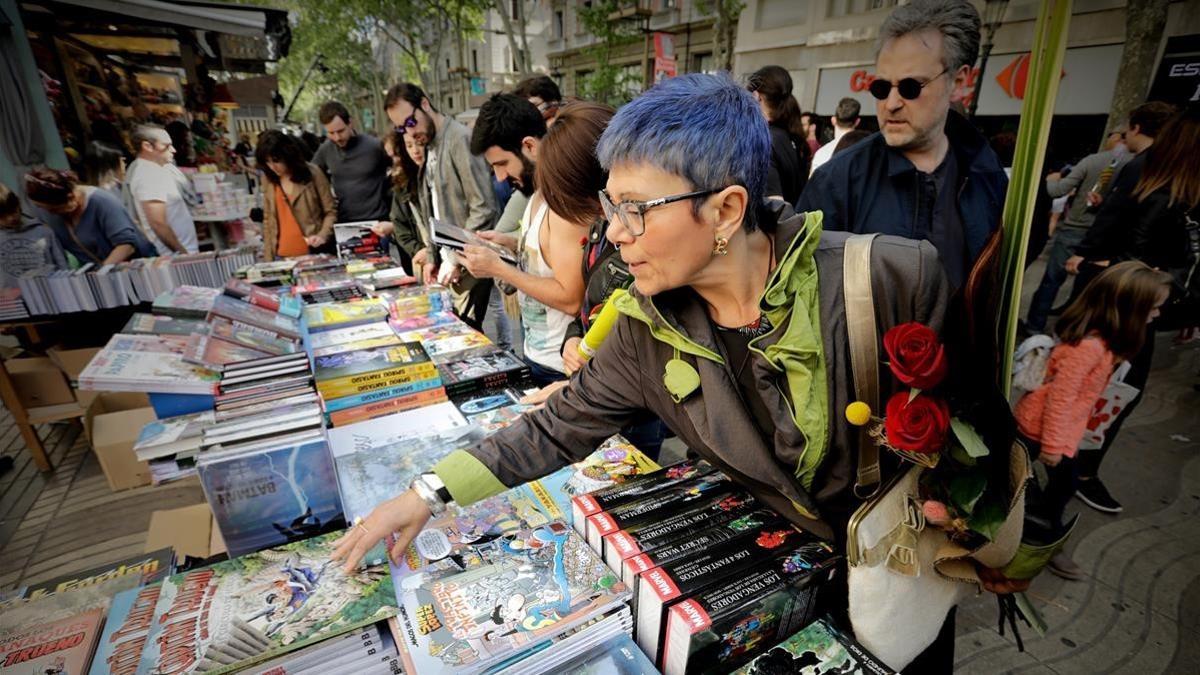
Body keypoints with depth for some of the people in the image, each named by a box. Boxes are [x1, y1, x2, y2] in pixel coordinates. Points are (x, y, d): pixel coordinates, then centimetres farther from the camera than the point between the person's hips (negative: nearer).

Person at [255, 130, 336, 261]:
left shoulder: (312, 173, -5)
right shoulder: (268, 178, 6)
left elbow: (331, 212, -2)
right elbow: (268, 219, 10)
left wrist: (322, 235, -19)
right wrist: (268, 258, 6)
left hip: (314, 253, -3)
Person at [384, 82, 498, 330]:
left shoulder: (460, 139, -13)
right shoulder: (429, 147, 14)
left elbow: (483, 208, -19)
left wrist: (456, 259, -16)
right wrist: (432, 257, 13)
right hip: (448, 261, 8)